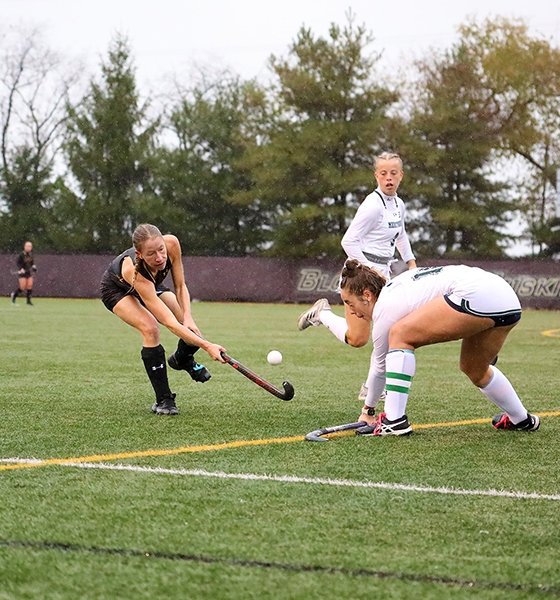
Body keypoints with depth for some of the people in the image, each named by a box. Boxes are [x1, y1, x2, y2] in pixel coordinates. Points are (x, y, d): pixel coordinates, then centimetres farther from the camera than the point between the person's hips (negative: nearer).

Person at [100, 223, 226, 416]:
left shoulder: (171, 244, -34)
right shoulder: (134, 271, -45)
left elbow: (180, 286, -16)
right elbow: (169, 322, -48)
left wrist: (188, 318, -32)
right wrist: (206, 346, -55)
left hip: (152, 286, 5)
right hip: (117, 290, -5)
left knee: (191, 330, -10)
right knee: (150, 328, -31)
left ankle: (182, 359, 28)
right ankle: (163, 400, -18)